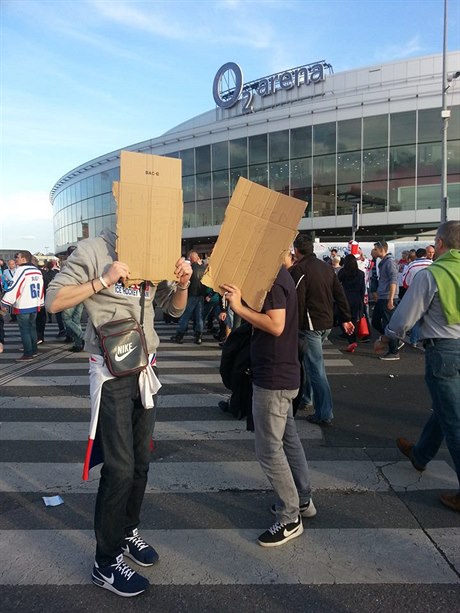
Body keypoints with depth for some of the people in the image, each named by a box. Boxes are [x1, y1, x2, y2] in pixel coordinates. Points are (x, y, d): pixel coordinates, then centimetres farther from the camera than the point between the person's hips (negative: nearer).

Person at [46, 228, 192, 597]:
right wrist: (103, 281, -21)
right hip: (111, 373, -6)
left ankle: (128, 532, 37)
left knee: (141, 461, 15)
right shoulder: (93, 251, -9)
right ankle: (107, 563, 16)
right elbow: (54, 301, -12)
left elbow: (175, 307, 11)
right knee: (120, 468, -3)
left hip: (144, 370, 6)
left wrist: (182, 284, -9)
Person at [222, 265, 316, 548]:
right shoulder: (279, 274, 12)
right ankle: (303, 500, 35)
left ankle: (290, 519, 13)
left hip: (274, 378, -11)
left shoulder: (272, 279, -19)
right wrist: (241, 303, 5)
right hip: (284, 374, 11)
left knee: (269, 449, -1)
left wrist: (239, 307, -25)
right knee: (288, 439, 20)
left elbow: (276, 325, -26)